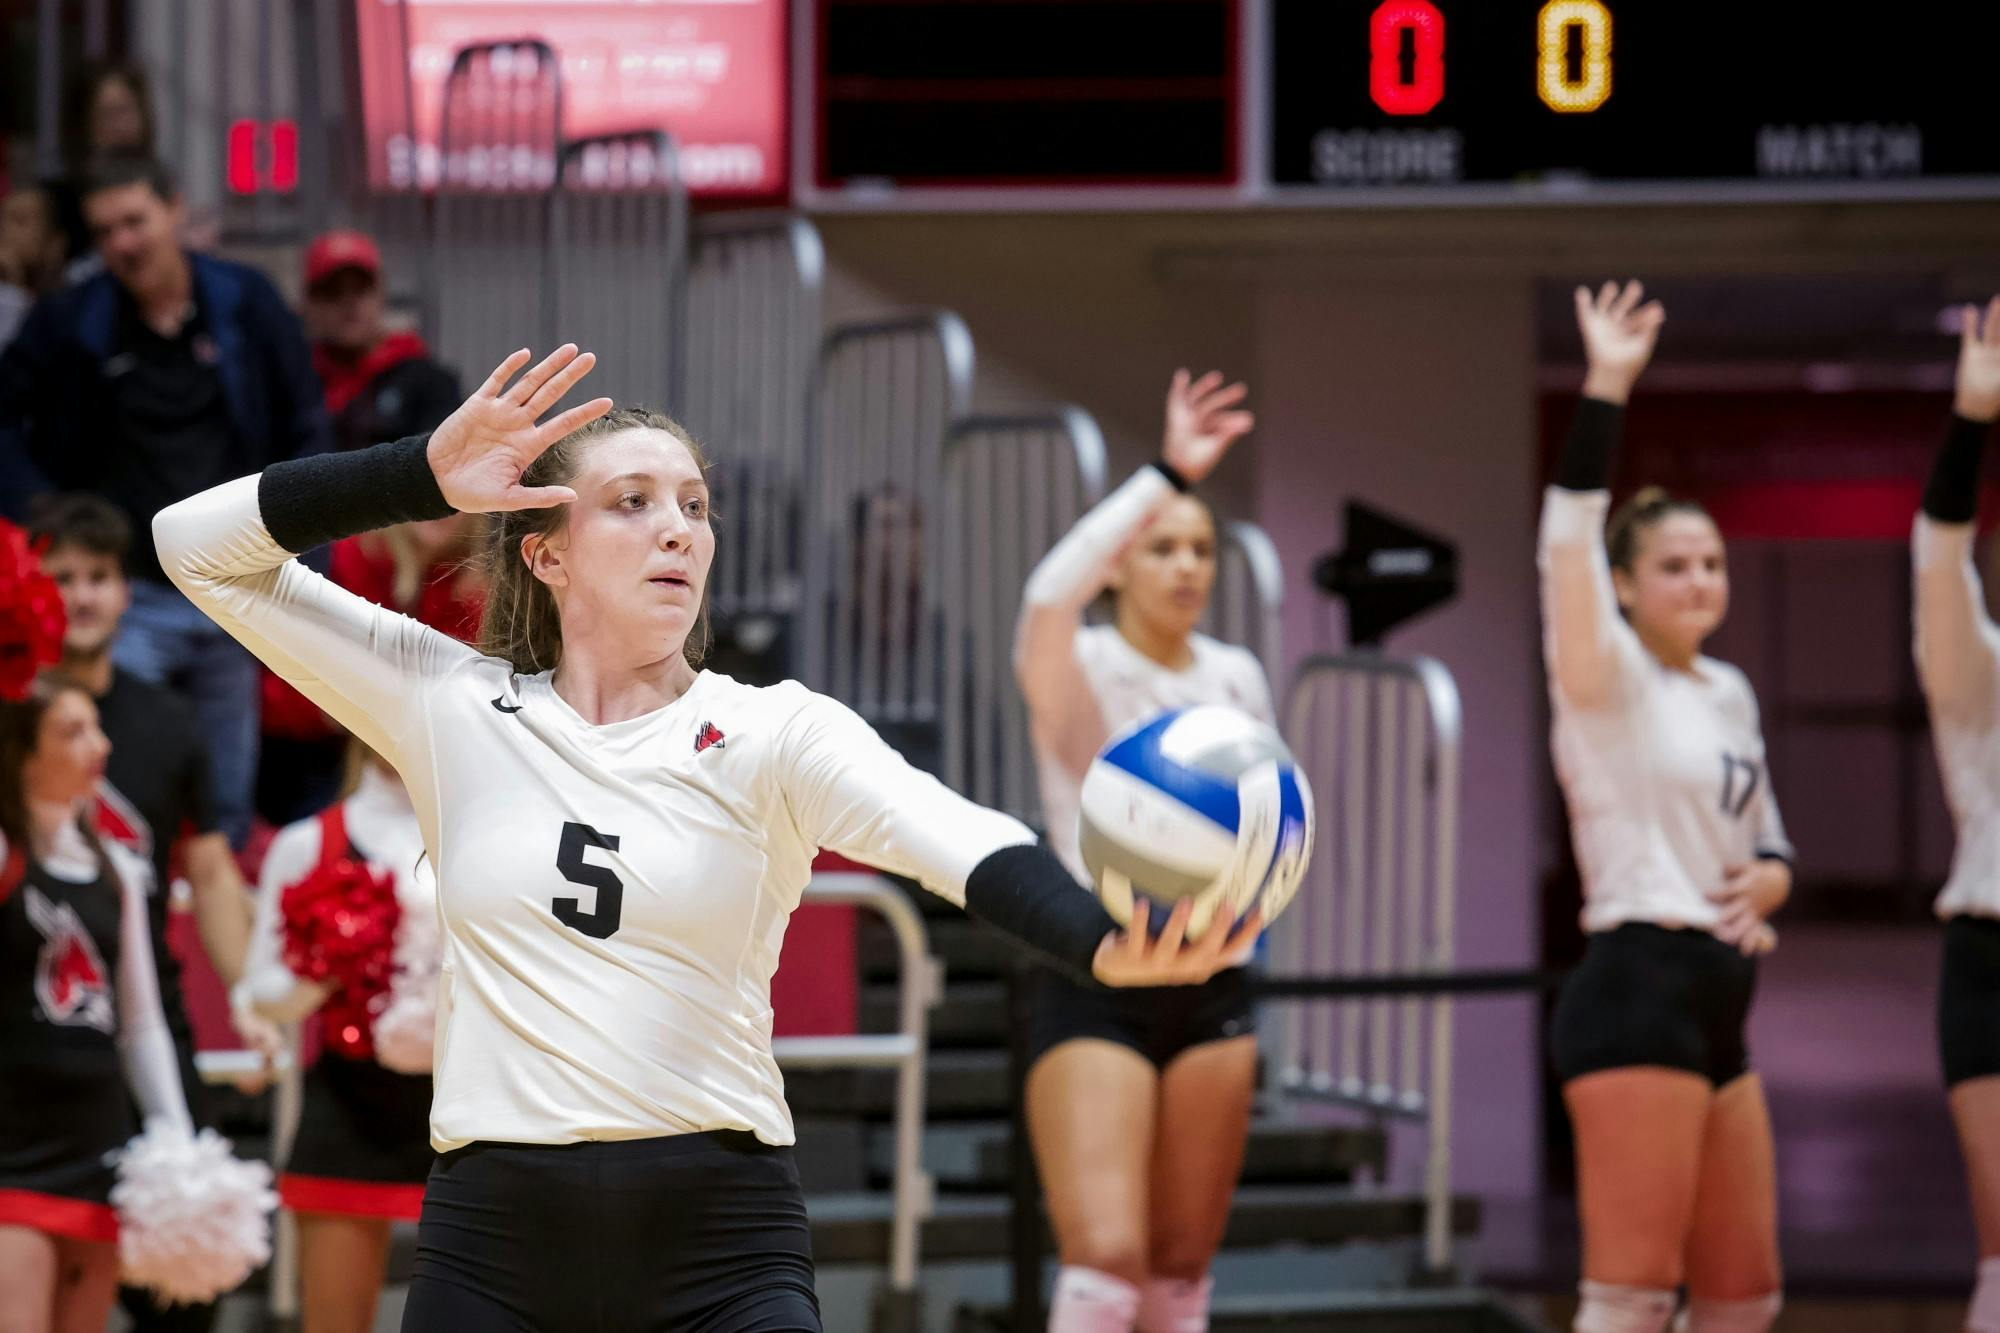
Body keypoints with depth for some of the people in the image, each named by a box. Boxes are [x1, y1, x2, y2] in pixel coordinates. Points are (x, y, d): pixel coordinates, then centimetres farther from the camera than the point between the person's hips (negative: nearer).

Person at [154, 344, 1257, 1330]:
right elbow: (202, 546, 5)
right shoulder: (450, 706, 6)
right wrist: (428, 477, -8)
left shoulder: (773, 734, 0)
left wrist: (1105, 944, -41)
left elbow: (953, 839, -20)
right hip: (488, 1226, 1)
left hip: (720, 1236, -1)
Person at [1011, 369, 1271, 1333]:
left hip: (1209, 990, 5)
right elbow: (1050, 594, -32)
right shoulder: (1080, 671, -8)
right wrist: (1169, 472, -34)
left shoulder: (1237, 678, 8)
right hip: (1094, 988, -5)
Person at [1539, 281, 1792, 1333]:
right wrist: (1605, 392, -30)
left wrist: (1766, 883, 2)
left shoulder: (1729, 694, 18)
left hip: (1719, 1003, 8)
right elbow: (1568, 547, -23)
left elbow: (1767, 844, 27)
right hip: (1637, 990, -8)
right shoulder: (1607, 682, -5)